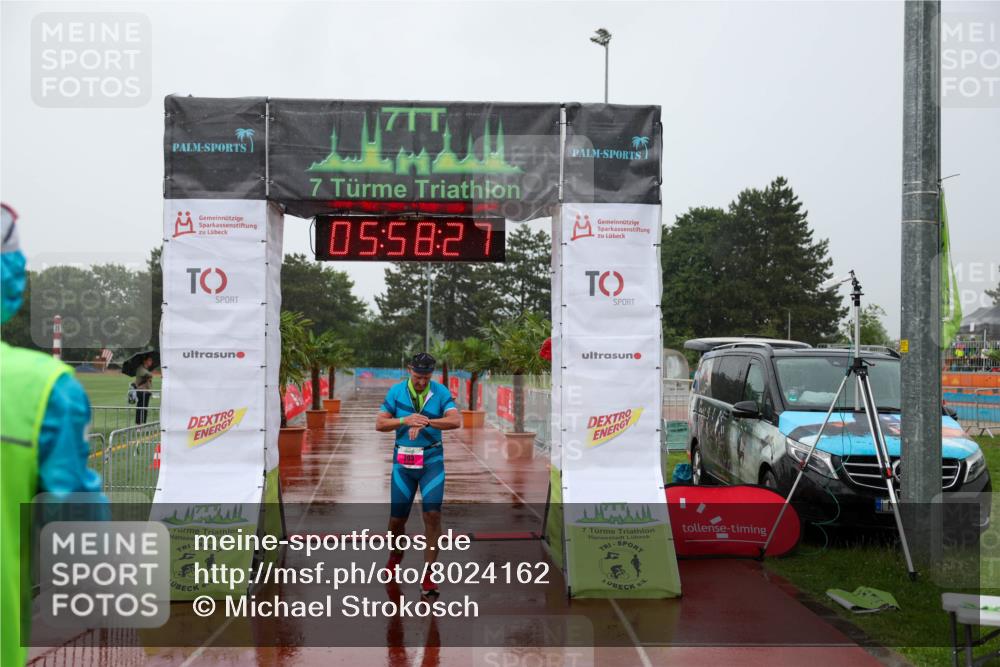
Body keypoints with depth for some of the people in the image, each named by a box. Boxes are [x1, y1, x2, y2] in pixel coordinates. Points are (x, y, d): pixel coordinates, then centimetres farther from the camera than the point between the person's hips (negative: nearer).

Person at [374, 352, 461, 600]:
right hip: (403, 461, 1)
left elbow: (456, 421, -17)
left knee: (433, 515, -13)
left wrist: (425, 422, -29)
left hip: (432, 461, -1)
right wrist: (405, 421, -21)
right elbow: (379, 424, -4)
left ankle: (427, 577, -5)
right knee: (397, 519, 5)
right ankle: (396, 553, 39)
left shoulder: (440, 392, -4)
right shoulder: (396, 392, -2)